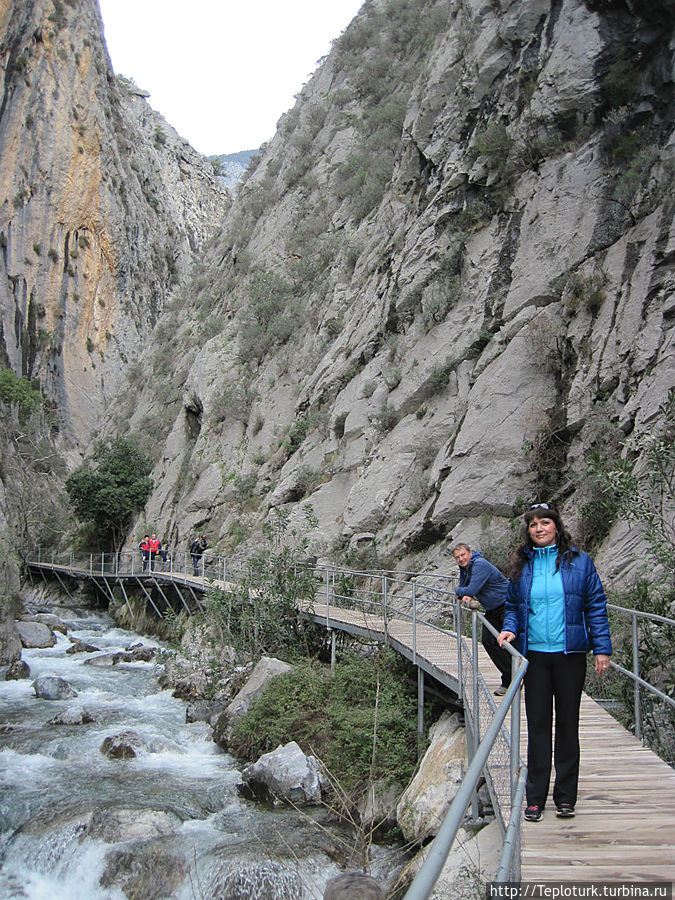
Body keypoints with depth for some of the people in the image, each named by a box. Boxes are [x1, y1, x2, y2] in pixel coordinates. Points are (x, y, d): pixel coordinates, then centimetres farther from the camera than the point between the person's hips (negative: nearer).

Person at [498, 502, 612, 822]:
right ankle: (535, 797, 14)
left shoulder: (579, 562, 1)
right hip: (535, 654, 1)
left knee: (567, 723, 7)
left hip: (570, 654, -1)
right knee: (538, 724, 5)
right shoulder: (521, 566, 7)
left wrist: (602, 648, -4)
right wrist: (510, 628, -5)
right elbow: (512, 605, 15)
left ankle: (565, 796, 19)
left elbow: (596, 606, 1)